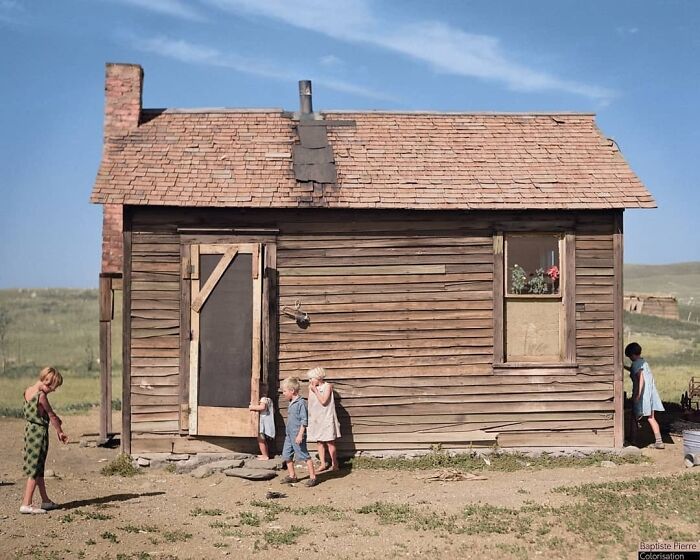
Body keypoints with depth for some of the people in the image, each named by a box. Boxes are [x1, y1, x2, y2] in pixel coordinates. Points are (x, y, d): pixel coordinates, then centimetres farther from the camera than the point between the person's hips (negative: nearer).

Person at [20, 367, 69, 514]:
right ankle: (26, 504, -3)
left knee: (39, 468, 16)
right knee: (35, 469, -3)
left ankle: (45, 501, 26)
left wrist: (55, 419, 9)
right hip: (40, 432, -9)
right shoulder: (41, 396, -19)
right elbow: (51, 415, -10)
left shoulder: (28, 391, 6)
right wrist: (60, 432, 1)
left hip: (29, 429, 9)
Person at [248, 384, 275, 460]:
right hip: (268, 424, 10)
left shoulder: (263, 399, -16)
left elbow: (262, 407, -37)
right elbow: (273, 410, 23)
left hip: (263, 424, -10)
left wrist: (254, 407, -26)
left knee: (261, 440, -4)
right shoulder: (269, 400, 12)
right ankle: (266, 454, 31)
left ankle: (265, 456, -2)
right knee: (263, 440, 22)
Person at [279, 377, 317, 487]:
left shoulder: (301, 403, -16)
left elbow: (304, 420, -18)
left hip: (297, 435, -9)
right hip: (289, 434, 9)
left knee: (304, 456, -3)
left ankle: (312, 477, 4)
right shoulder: (291, 403, 12)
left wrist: (300, 435, -21)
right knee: (287, 455, 11)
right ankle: (292, 476, 23)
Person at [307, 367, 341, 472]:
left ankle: (334, 464, 5)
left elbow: (323, 401, -17)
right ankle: (323, 464, 10)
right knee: (319, 442, 5)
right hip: (315, 419, 5)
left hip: (326, 419, -5)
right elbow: (310, 402, 15)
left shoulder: (327, 386, -6)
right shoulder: (311, 388, 8)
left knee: (329, 442, -4)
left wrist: (315, 390, -14)